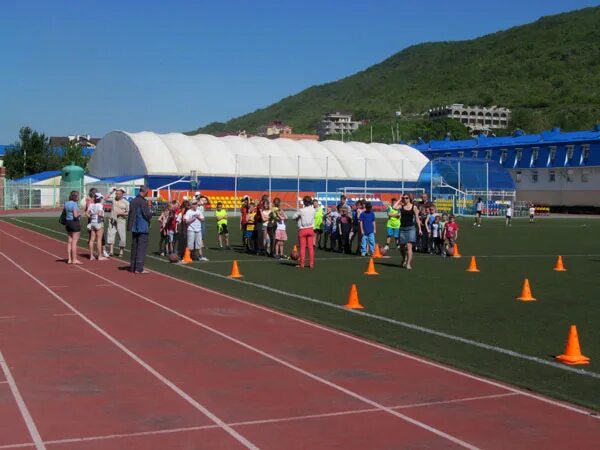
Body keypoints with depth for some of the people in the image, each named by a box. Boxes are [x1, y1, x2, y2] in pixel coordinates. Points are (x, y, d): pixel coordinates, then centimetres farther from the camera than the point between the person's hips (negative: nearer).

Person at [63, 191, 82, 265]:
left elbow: (65, 213, 16)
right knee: (74, 242, -4)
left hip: (68, 222, 8)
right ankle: (74, 259, -1)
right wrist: (79, 214, -4)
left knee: (69, 242, 11)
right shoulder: (74, 204, -17)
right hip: (75, 223, -8)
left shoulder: (66, 203, 9)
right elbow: (75, 215, -23)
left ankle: (69, 259, 14)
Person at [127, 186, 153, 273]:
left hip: (134, 228, 8)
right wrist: (151, 213, 2)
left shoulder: (133, 201, 8)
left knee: (134, 247, 14)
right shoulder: (143, 202, -17)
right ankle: (139, 268, -6)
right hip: (142, 228, -8)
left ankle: (132, 267, 20)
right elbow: (147, 215, -18)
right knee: (142, 247, -4)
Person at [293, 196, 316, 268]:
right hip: (310, 229, 3)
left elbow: (294, 217, -5)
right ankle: (311, 263, 8)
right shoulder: (313, 210, -4)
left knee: (302, 247, 3)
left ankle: (301, 263, 6)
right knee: (311, 247, 6)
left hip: (302, 230, -3)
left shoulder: (301, 210, -15)